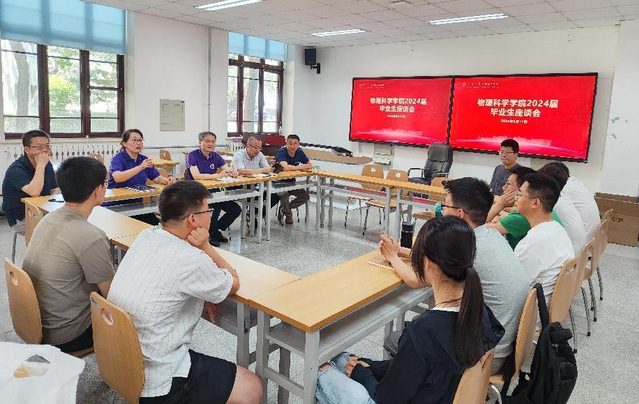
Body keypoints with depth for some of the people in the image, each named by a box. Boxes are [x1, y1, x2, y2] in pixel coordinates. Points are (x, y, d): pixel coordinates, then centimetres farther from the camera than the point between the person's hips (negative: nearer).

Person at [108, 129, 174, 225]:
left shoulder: (144, 159, 10)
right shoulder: (117, 159, -8)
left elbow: (157, 178, 6)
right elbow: (117, 178, -28)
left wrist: (166, 180, -17)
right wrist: (141, 167, -36)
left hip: (137, 203, 5)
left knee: (153, 222, -15)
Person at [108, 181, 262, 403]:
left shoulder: (146, 235, -4)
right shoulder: (189, 260, -27)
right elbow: (233, 283, -6)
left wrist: (204, 293, 3)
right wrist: (205, 247, -8)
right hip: (155, 383, -8)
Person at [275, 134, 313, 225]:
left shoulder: (299, 152, -2)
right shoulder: (281, 152, -21)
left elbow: (310, 165, 1)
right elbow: (285, 167, -37)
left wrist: (294, 168, -16)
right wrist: (299, 167, -21)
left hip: (291, 182, 6)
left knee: (305, 196, -8)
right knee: (285, 194, -33)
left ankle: (284, 208, 13)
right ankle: (289, 215, -2)